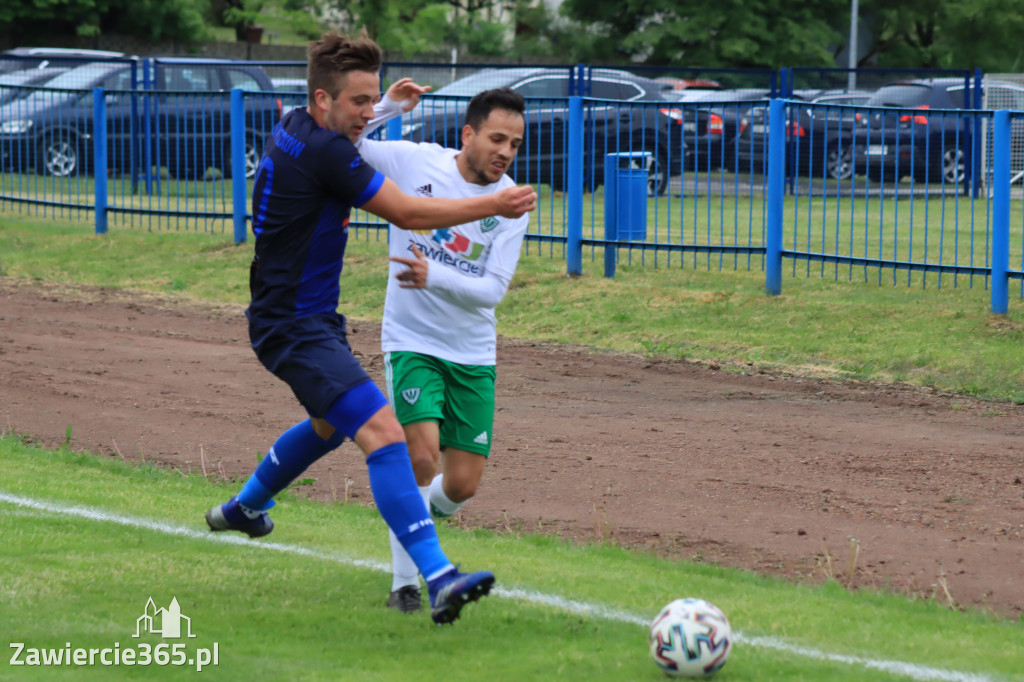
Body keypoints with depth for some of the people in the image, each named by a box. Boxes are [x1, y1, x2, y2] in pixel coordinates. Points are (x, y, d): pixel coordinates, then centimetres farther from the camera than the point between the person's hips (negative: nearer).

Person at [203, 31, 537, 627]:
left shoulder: (298, 128, 6)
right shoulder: (322, 151, -23)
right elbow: (407, 213, -21)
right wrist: (494, 205, -18)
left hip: (311, 317, 11)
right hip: (293, 327, -11)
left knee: (332, 424, 34)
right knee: (383, 432, -24)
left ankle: (243, 508, 56)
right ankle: (438, 578, -33)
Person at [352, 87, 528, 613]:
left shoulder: (512, 203, -6)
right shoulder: (416, 163, -8)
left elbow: (492, 290, -11)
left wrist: (433, 276, -29)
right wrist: (388, 107, -22)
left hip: (473, 355, 3)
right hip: (412, 342, -3)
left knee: (462, 486, 1)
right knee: (423, 456, -22)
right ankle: (405, 583, -6)